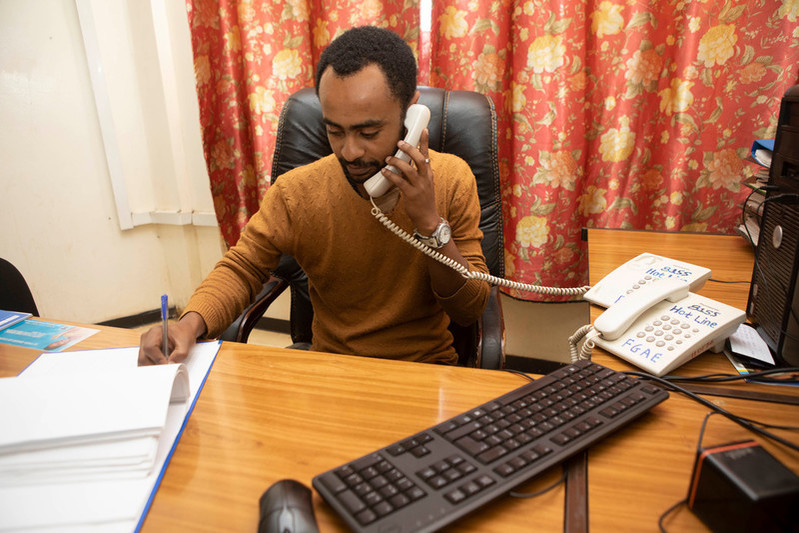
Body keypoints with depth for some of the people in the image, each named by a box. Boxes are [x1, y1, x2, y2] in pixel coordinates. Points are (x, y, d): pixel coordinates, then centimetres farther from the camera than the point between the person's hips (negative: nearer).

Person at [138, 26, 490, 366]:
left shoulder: (452, 180, -11)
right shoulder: (295, 192, -11)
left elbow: (469, 310, -9)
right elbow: (241, 269, -1)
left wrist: (429, 223, -24)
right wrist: (189, 324, -21)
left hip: (428, 366, 1)